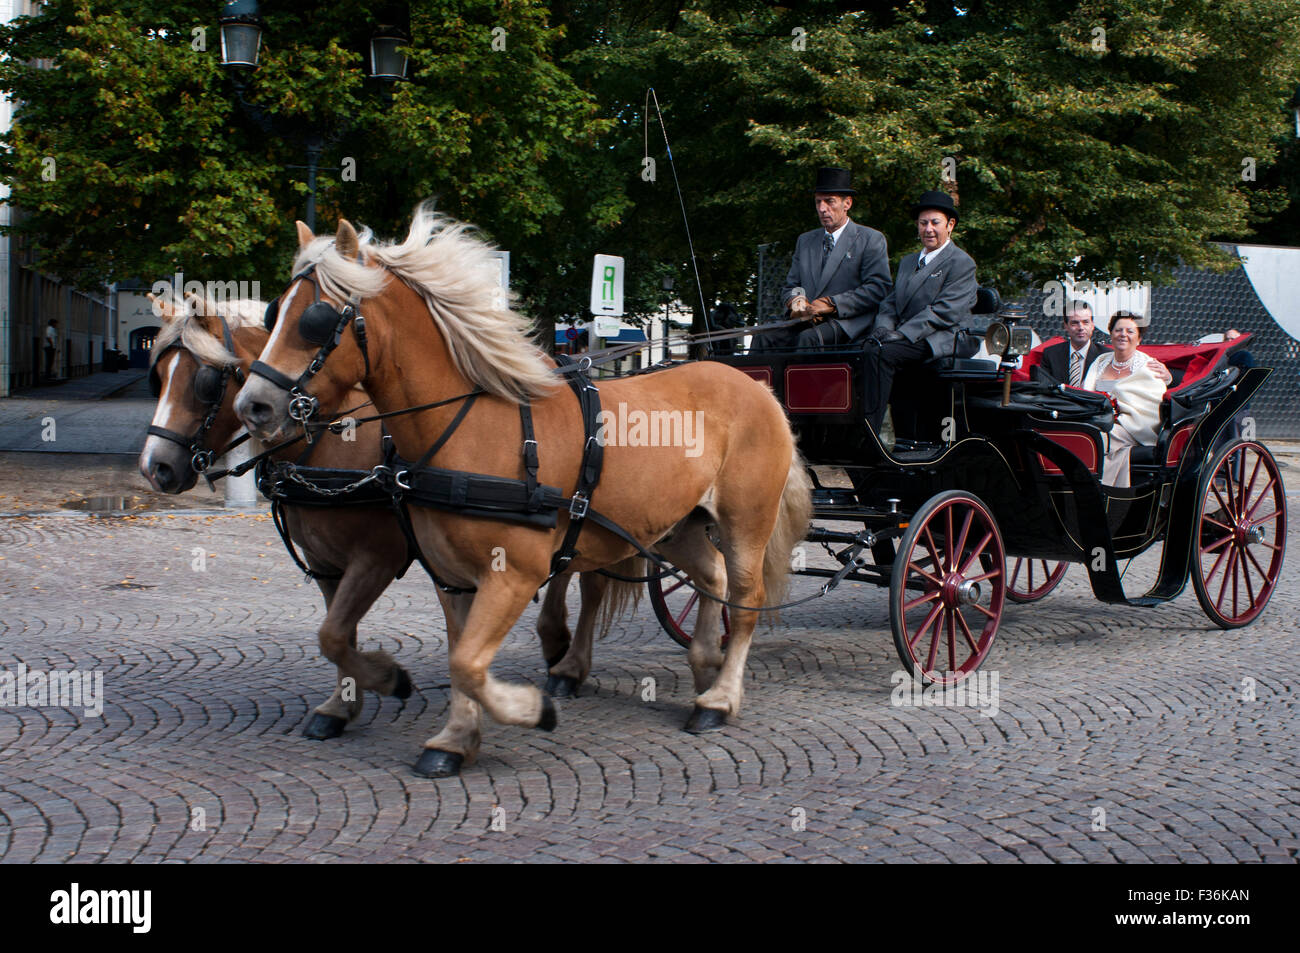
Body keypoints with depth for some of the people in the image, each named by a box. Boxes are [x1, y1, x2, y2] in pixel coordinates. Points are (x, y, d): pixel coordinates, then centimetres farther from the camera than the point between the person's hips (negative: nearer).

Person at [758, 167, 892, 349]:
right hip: (806, 322, 5)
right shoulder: (805, 241, 25)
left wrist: (831, 304, -14)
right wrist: (794, 301, -3)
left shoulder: (871, 239, 6)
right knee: (763, 337, -25)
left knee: (809, 338, -37)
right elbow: (790, 287, 24)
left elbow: (878, 289, -5)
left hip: (847, 324, -5)